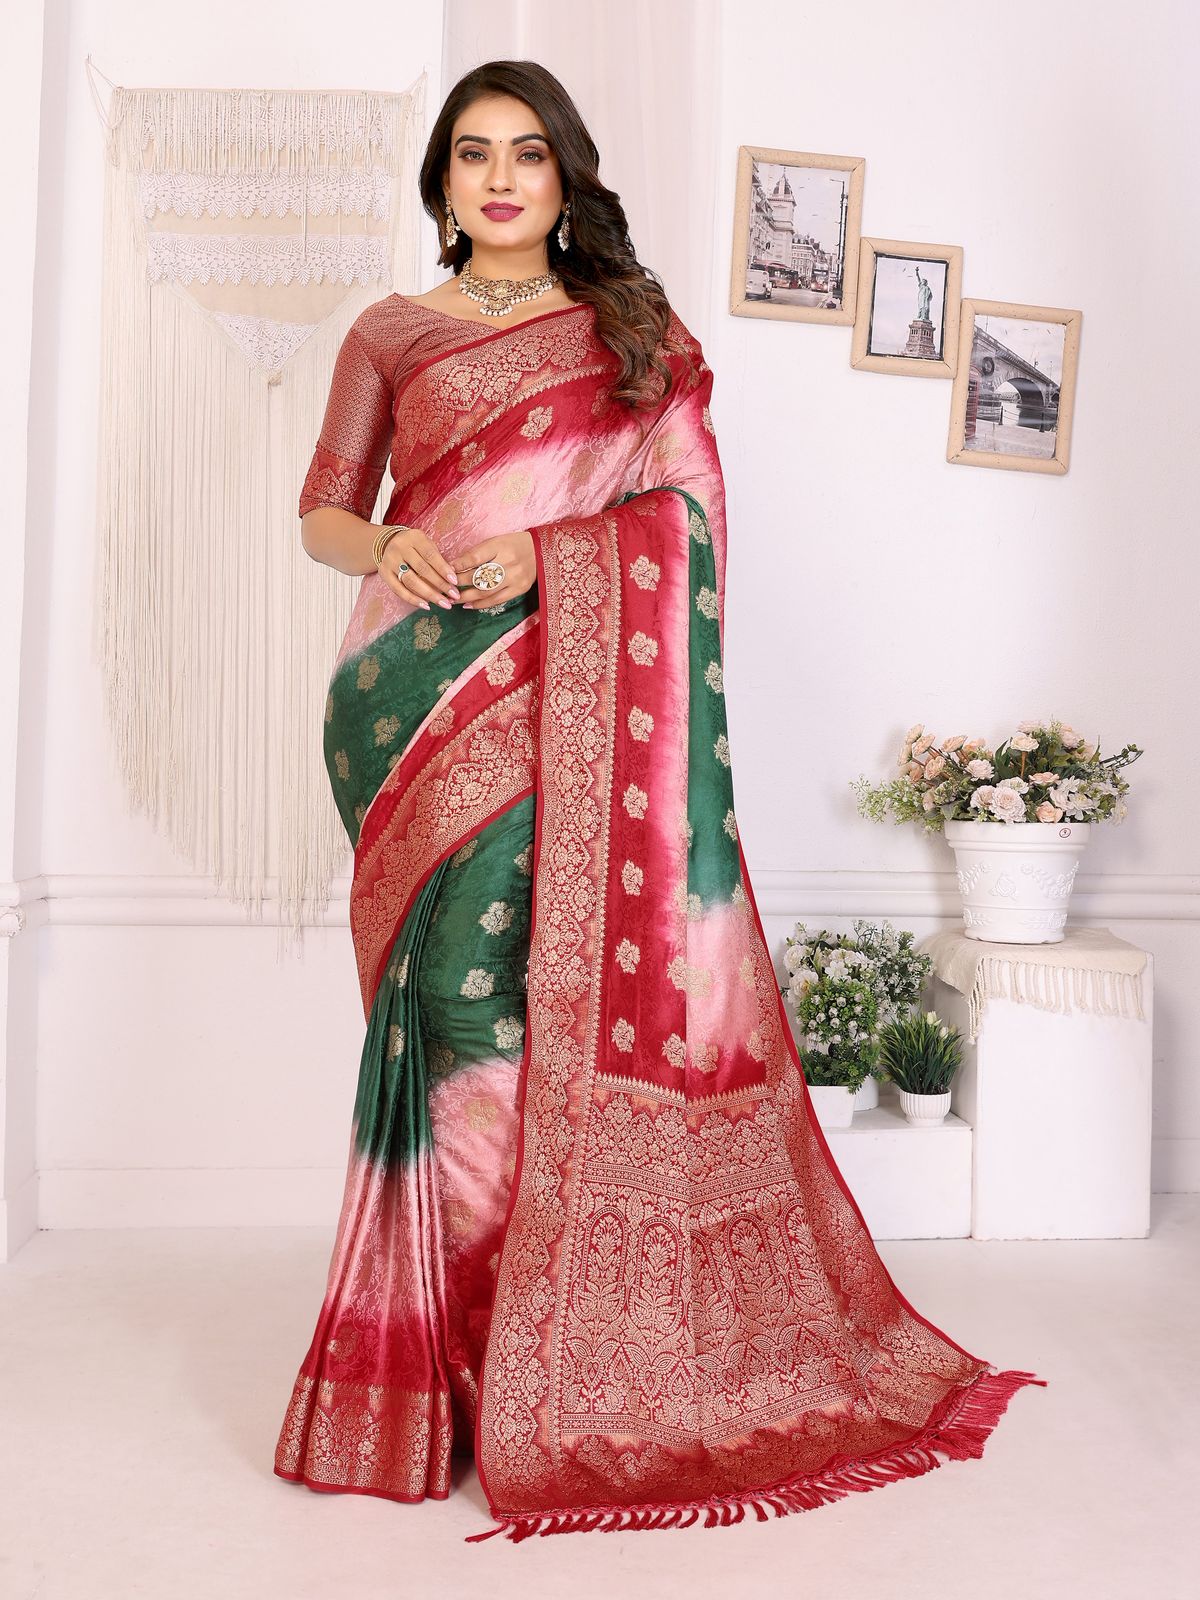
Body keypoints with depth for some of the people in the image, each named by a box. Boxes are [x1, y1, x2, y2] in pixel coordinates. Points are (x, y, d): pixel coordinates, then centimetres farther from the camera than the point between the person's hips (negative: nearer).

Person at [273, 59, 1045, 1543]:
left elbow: (683, 507, 6)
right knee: (459, 985, -8)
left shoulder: (634, 326, 17)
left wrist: (542, 553, -9)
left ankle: (556, 1352, 4)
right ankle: (448, 1340, 4)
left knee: (566, 983, -9)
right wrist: (391, 547, -7)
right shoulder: (388, 334, 20)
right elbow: (323, 513, 15)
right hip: (420, 684, 1)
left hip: (570, 685, 0)